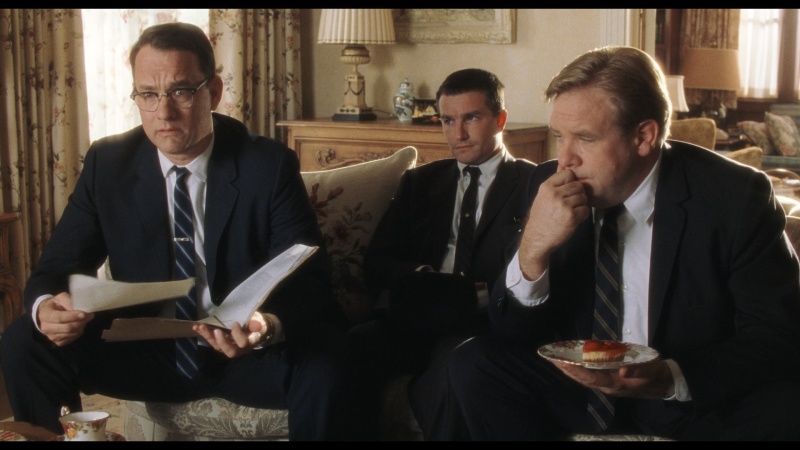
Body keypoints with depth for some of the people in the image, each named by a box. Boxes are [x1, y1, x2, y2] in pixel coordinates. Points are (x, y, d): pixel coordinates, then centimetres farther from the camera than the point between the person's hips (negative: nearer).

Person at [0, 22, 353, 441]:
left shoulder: (269, 166, -10)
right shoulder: (107, 163, -2)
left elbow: (308, 282, -14)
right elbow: (57, 268, 0)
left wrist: (269, 326, -38)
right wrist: (46, 307, -26)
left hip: (249, 355, -2)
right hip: (145, 352, 3)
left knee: (323, 359, -32)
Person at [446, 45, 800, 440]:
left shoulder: (736, 198, -16)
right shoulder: (549, 186, -7)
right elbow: (514, 332, -5)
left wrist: (673, 379, -30)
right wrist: (533, 248, -26)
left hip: (704, 397, -2)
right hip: (580, 383, 3)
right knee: (473, 364, -18)